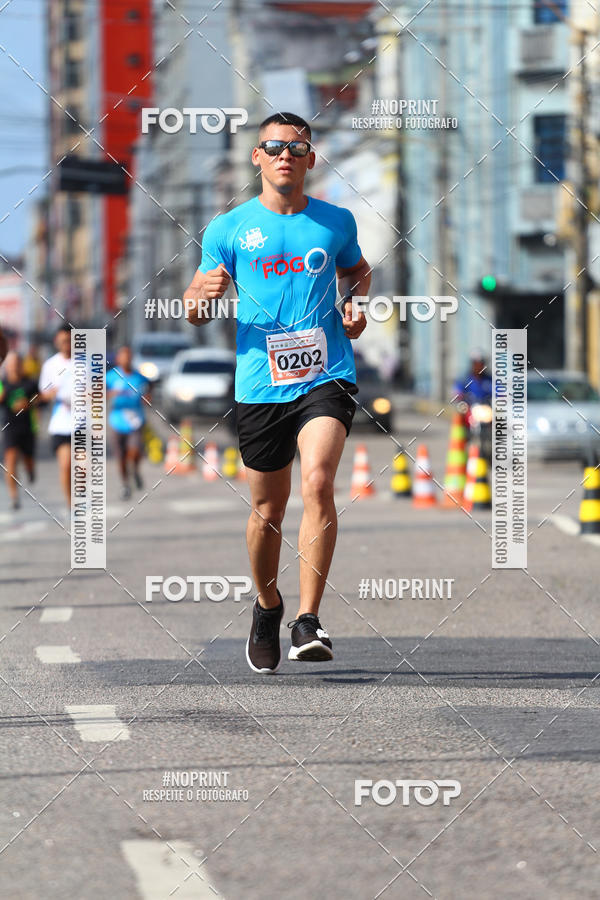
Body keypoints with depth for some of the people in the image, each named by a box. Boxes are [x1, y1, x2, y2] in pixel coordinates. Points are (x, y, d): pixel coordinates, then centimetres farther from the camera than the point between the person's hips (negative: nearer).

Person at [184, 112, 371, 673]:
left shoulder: (336, 222, 8)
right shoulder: (228, 229, 5)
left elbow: (358, 272, 30)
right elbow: (194, 313, 10)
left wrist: (354, 306, 7)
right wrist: (205, 294, -13)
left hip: (326, 378, -1)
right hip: (260, 385, 1)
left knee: (318, 481, -23)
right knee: (267, 510, 8)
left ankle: (308, 621, -22)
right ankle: (267, 607, 35)